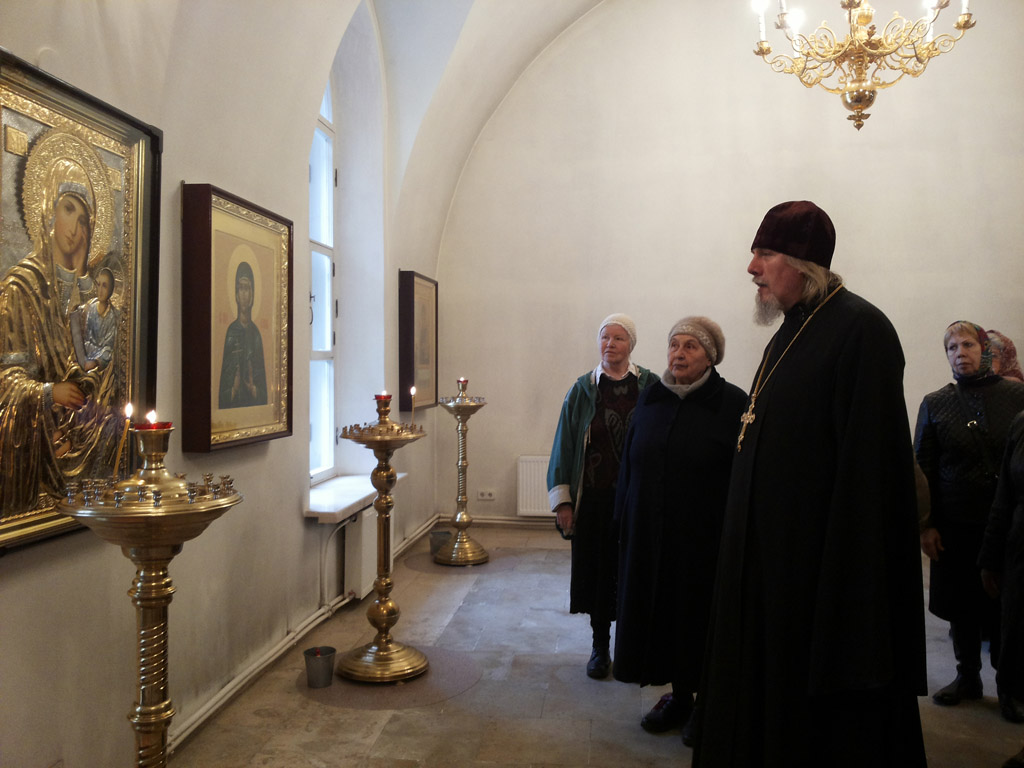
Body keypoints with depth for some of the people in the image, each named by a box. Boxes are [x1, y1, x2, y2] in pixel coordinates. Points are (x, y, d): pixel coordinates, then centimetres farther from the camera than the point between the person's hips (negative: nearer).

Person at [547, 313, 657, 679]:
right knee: (597, 572, 8)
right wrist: (562, 501, -2)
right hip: (594, 499, 1)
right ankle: (600, 646, 24)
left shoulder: (650, 386, 0)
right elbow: (565, 445, 3)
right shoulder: (583, 389, 2)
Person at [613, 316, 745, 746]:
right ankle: (679, 697, 31)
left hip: (705, 537, -4)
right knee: (661, 611, 12)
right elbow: (629, 464, 10)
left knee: (700, 617, 7)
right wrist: (624, 520, 9)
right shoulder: (649, 400, 5)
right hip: (649, 536, 5)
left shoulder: (733, 404, -9)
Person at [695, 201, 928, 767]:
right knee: (763, 680, 19)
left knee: (821, 717, 6)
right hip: (768, 551, 9)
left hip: (820, 558, -9)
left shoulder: (860, 330, -16)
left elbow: (868, 464, -22)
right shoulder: (789, 333, 12)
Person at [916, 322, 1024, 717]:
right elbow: (922, 468, 4)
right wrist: (926, 524, -1)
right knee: (960, 606, 10)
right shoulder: (935, 404, 4)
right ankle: (967, 676, 28)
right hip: (955, 525, 1)